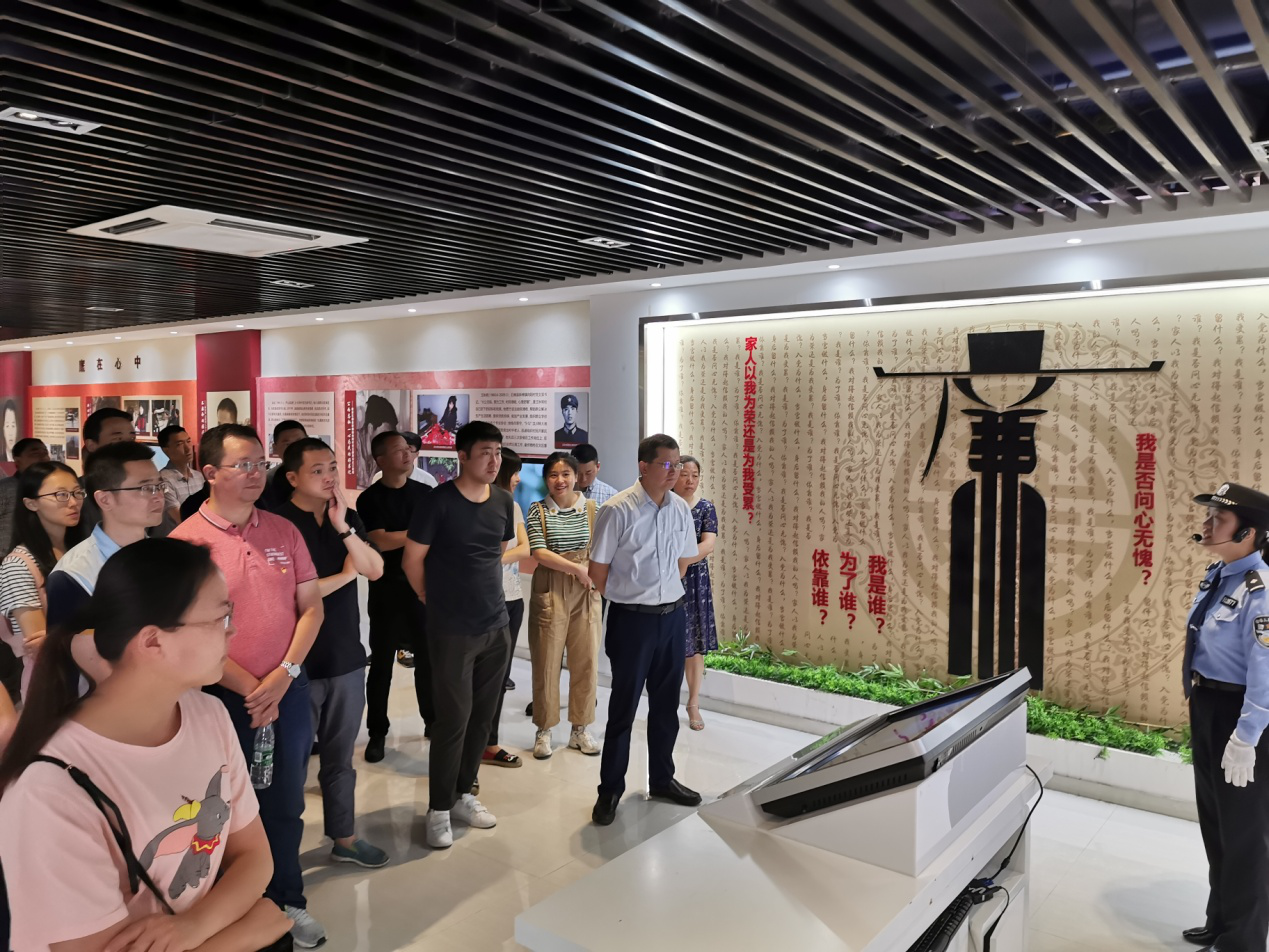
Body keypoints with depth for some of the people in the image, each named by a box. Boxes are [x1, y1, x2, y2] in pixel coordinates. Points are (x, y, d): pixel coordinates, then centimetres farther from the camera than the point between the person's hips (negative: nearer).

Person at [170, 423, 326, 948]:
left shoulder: (283, 530, 1)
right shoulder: (186, 540, -11)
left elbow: (311, 606, 2)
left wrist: (284, 674, -11)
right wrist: (249, 690, -13)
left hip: (290, 690, 4)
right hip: (226, 698, -3)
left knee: (285, 804, 17)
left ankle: (287, 900, 36)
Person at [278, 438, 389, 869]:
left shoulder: (348, 517, 6)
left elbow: (375, 570, -5)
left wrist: (343, 528, -17)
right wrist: (345, 574, -11)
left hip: (347, 657, 5)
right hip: (300, 663, -5)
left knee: (340, 756, 17)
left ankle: (343, 838, 30)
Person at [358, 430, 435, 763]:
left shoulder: (426, 493, 6)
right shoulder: (370, 499, -4)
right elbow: (379, 541, -15)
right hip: (386, 590, -2)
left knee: (428, 658, 8)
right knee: (381, 663, 6)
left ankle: (433, 722, 24)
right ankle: (377, 732, 18)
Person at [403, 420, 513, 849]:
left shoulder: (503, 501, 5)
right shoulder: (438, 502, -12)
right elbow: (412, 561, -5)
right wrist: (439, 601, 5)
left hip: (497, 626, 5)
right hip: (452, 631, -5)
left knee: (482, 717, 13)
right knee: (454, 719, 0)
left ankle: (462, 793, 30)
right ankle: (438, 808, 16)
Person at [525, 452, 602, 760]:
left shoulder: (592, 509, 6)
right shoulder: (538, 511, 0)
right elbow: (538, 552, -11)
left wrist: (595, 575, -12)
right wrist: (577, 568, -16)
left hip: (585, 593, 2)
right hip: (550, 593, -2)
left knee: (586, 662, 6)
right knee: (547, 663, 3)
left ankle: (580, 729, 22)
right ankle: (544, 731, 18)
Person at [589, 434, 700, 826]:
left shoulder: (680, 508, 3)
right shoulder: (617, 509, -15)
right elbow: (599, 569, -9)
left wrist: (665, 595, 12)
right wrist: (631, 600, 3)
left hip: (673, 616, 6)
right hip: (632, 619, -5)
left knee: (666, 704, 17)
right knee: (624, 707, 5)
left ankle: (662, 779, 34)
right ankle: (610, 790, 20)